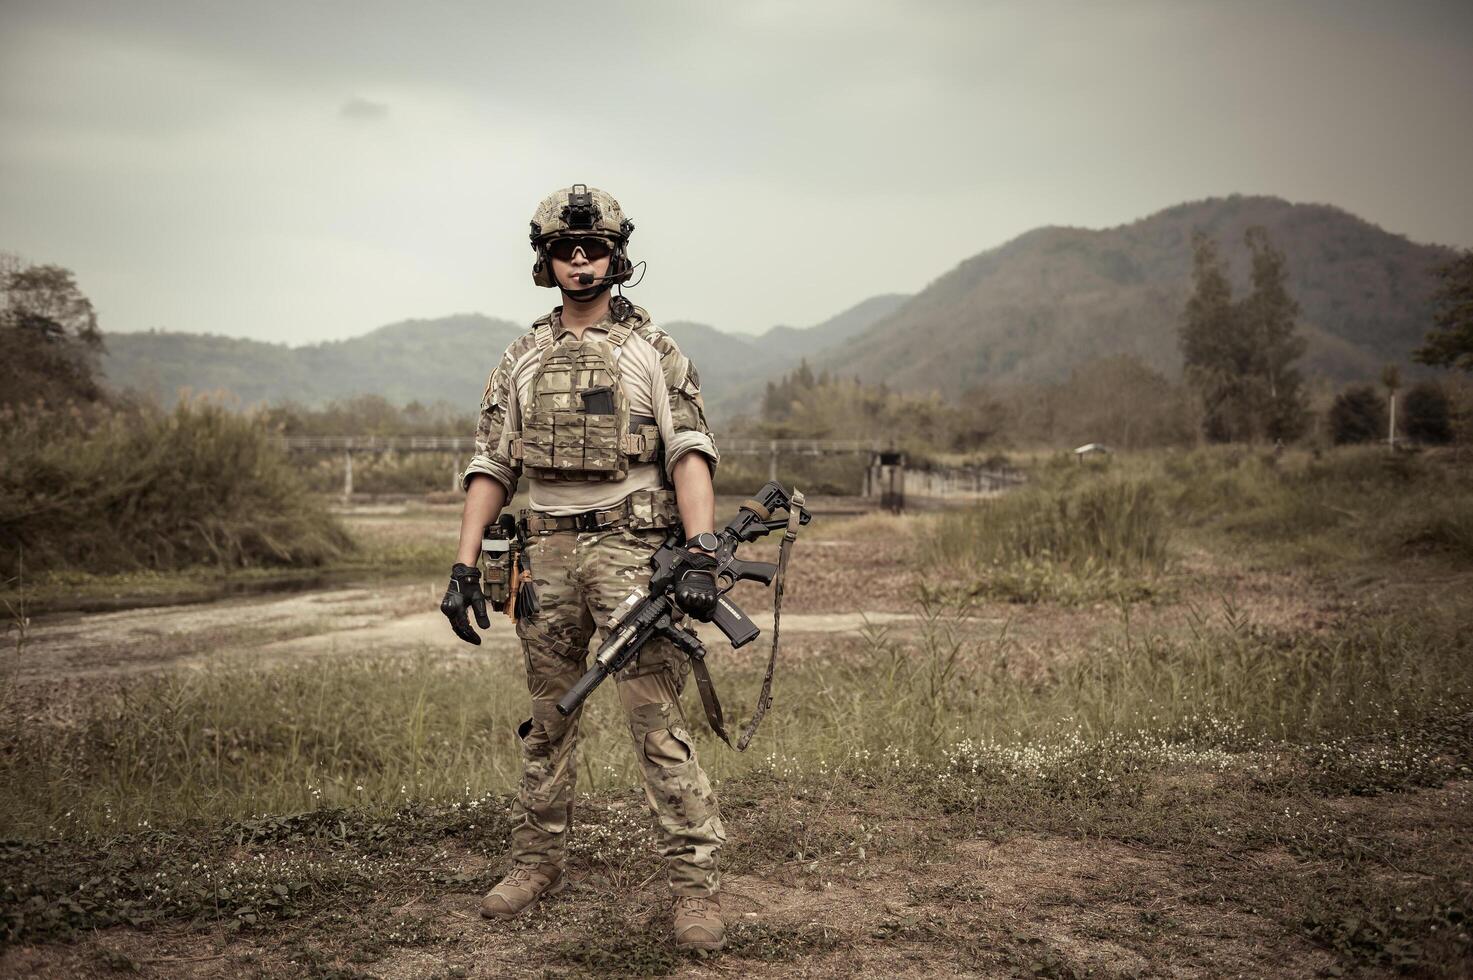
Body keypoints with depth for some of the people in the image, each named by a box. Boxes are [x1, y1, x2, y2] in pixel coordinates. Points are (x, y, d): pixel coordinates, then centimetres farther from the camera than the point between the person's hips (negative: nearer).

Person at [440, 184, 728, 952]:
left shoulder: (652, 350, 3)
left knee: (658, 722, -8)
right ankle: (539, 862, 27)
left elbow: (689, 453, -6)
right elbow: (491, 466, 11)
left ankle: (696, 885, -3)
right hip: (546, 552, 4)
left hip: (629, 548, -4)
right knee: (547, 720, 13)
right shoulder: (521, 360, 13)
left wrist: (699, 555, -20)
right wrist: (464, 565, 1)